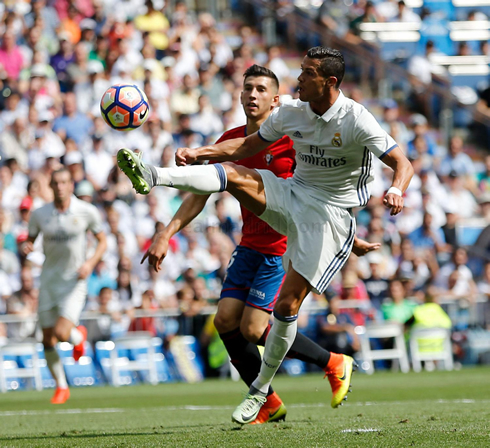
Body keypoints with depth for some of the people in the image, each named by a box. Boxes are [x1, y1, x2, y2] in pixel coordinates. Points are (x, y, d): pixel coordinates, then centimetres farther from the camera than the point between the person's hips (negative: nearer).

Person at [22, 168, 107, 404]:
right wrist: (26, 246, -14)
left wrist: (91, 262, -13)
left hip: (74, 281, -3)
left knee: (62, 332, -19)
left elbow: (102, 240, 4)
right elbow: (30, 239, 11)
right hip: (48, 280, 3)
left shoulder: (87, 212, -7)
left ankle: (78, 336, 18)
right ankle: (61, 387, 22)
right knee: (48, 341, 2)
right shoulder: (40, 214, -2)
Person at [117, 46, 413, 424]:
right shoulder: (291, 113, 2)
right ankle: (154, 177, -41)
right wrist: (200, 153, 0)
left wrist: (396, 191, -38)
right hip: (292, 194, 5)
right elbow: (248, 145, 13)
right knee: (234, 174, -22)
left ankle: (261, 389, 5)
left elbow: (402, 163, -16)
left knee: (287, 305, -9)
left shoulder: (356, 120, -16)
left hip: (330, 215, -5)